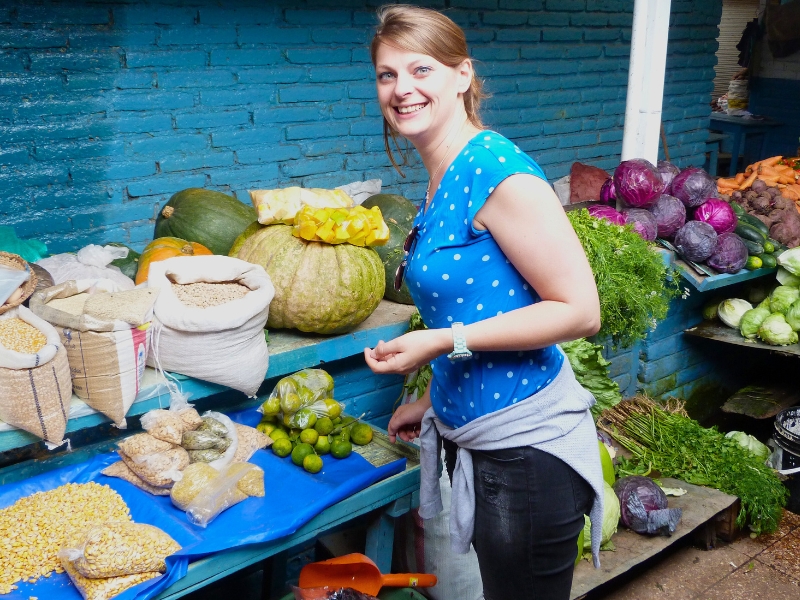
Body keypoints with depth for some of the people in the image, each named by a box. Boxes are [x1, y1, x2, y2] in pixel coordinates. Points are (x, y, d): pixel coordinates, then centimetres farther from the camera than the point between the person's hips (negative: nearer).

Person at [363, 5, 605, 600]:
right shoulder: (441, 182, 8)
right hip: (476, 440, 8)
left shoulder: (497, 168, -18)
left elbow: (579, 310, -20)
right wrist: (433, 401, 20)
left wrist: (443, 343, -22)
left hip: (526, 449, -8)